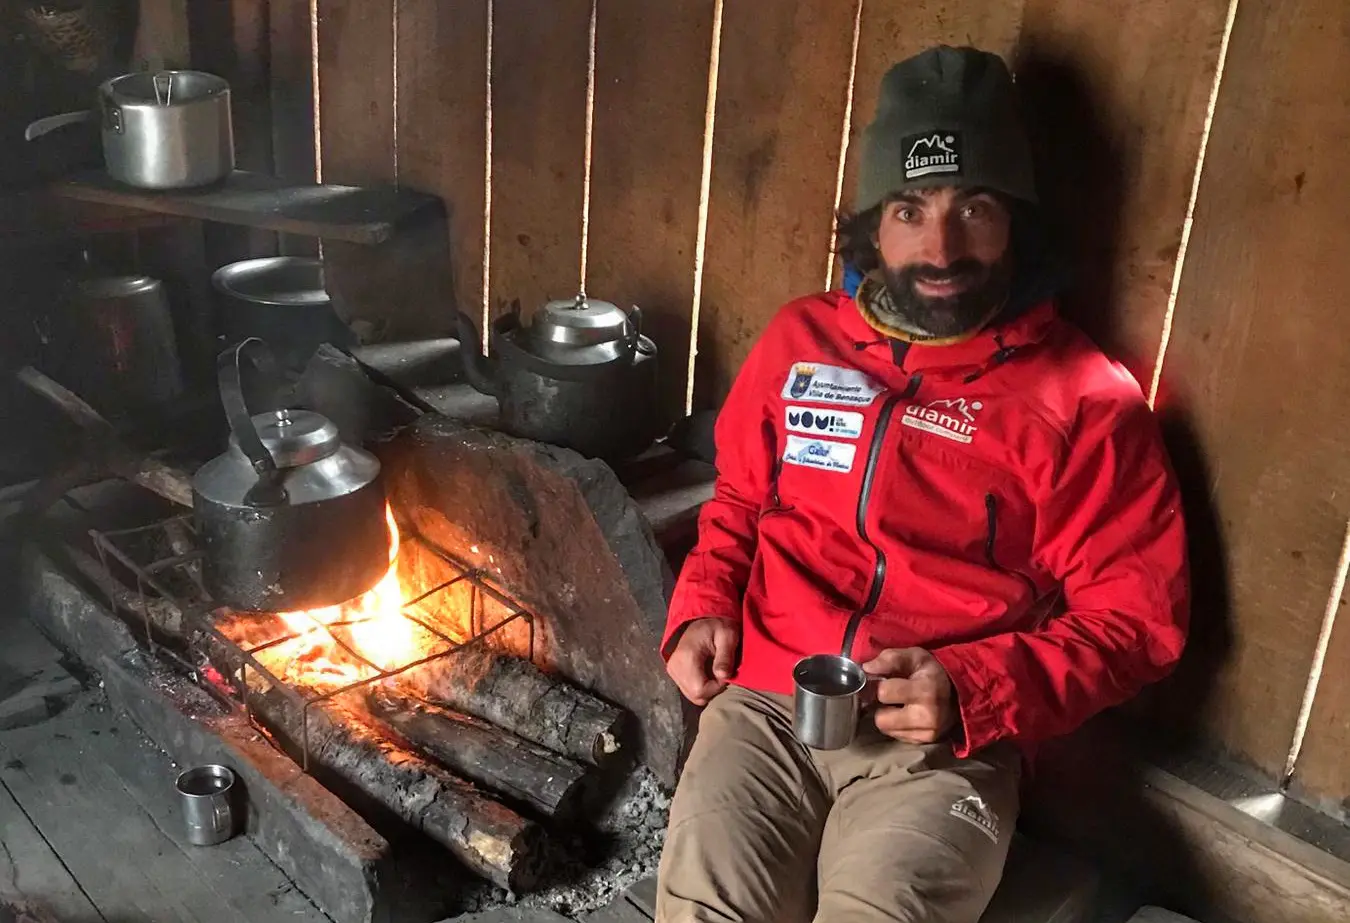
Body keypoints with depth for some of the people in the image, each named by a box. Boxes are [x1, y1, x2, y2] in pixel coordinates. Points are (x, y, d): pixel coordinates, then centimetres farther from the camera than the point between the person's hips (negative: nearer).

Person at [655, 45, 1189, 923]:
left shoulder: (1085, 400, -2)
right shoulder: (801, 339, 10)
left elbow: (1135, 614, -1)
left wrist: (973, 691, -15)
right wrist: (701, 610, 5)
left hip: (946, 743, -2)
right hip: (766, 705, 3)